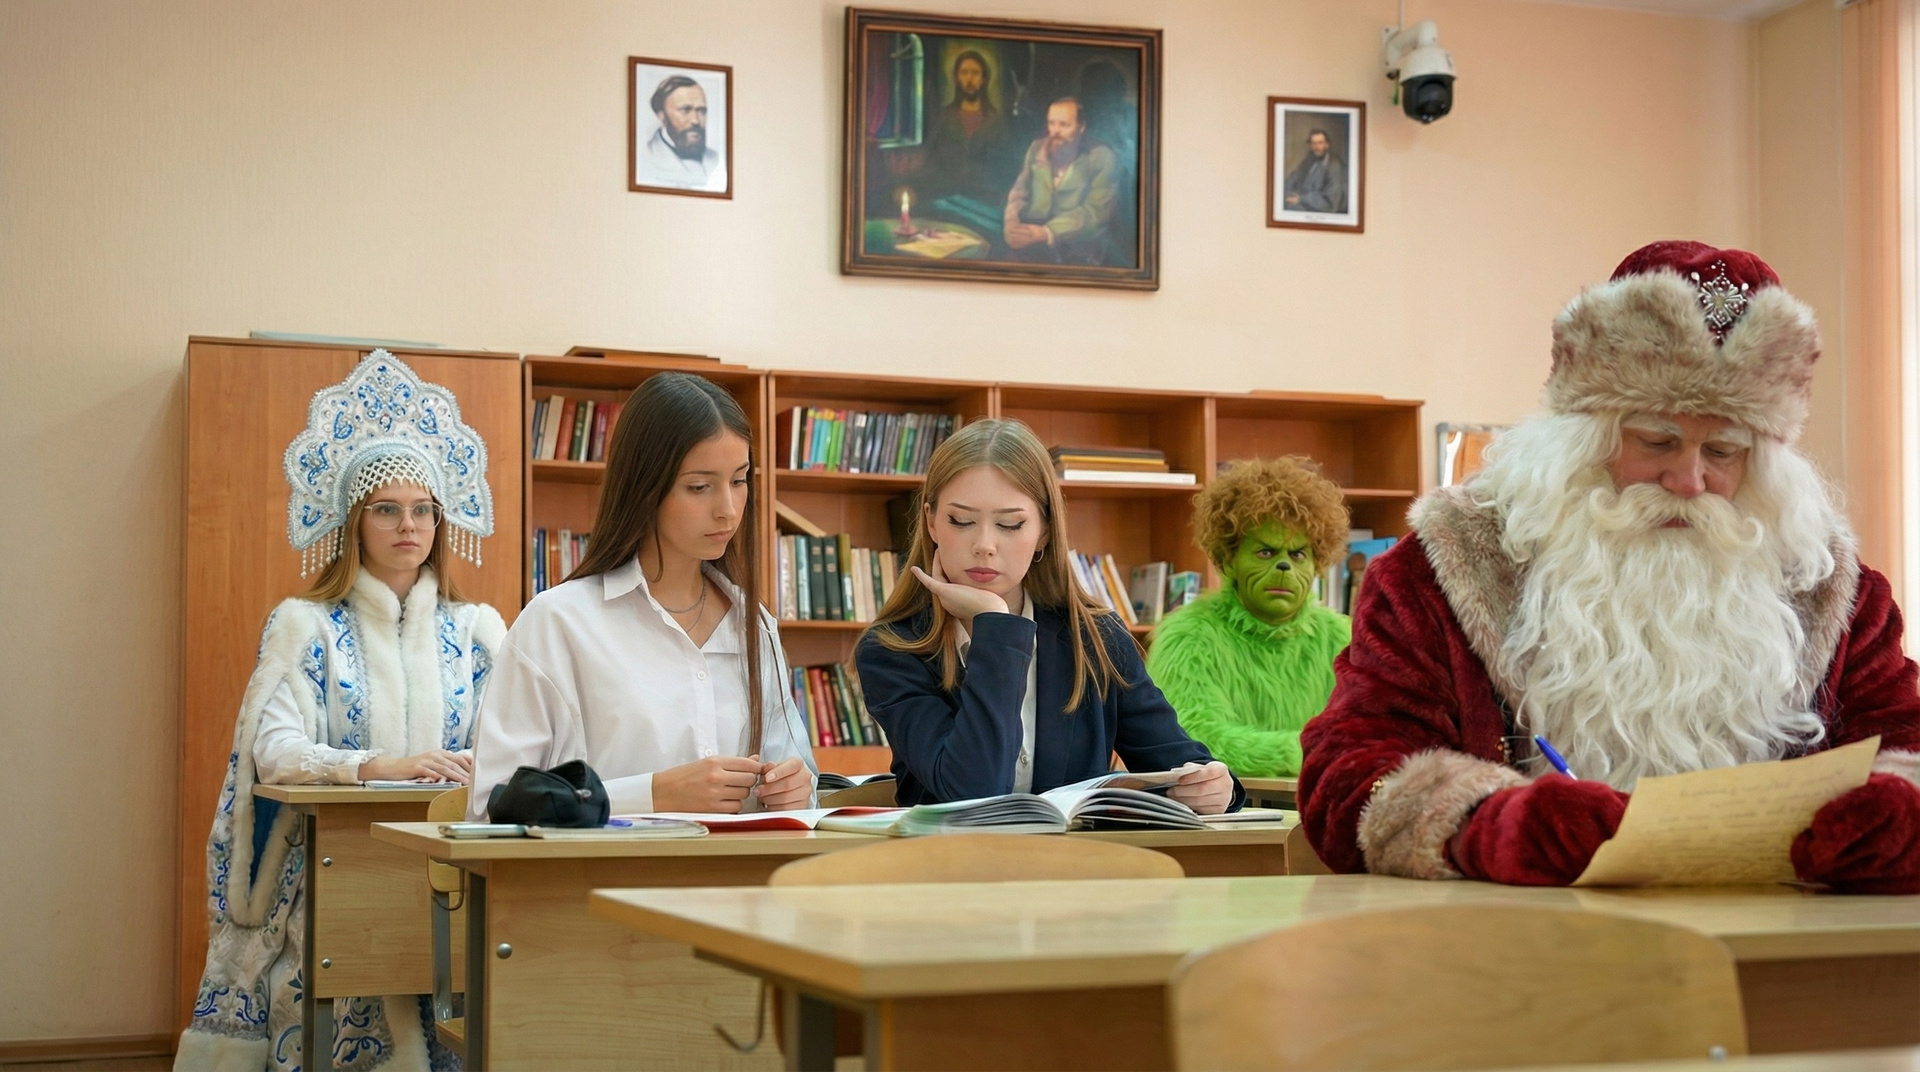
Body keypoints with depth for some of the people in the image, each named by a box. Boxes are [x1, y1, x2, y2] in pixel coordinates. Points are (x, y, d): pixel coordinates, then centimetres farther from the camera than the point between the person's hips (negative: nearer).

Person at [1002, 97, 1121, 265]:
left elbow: (1095, 211, -13)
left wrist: (1045, 233, -26)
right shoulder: (1037, 148, 10)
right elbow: (1019, 193, 7)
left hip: (1080, 244, -3)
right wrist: (1012, 223, -17)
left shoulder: (1102, 157, -5)